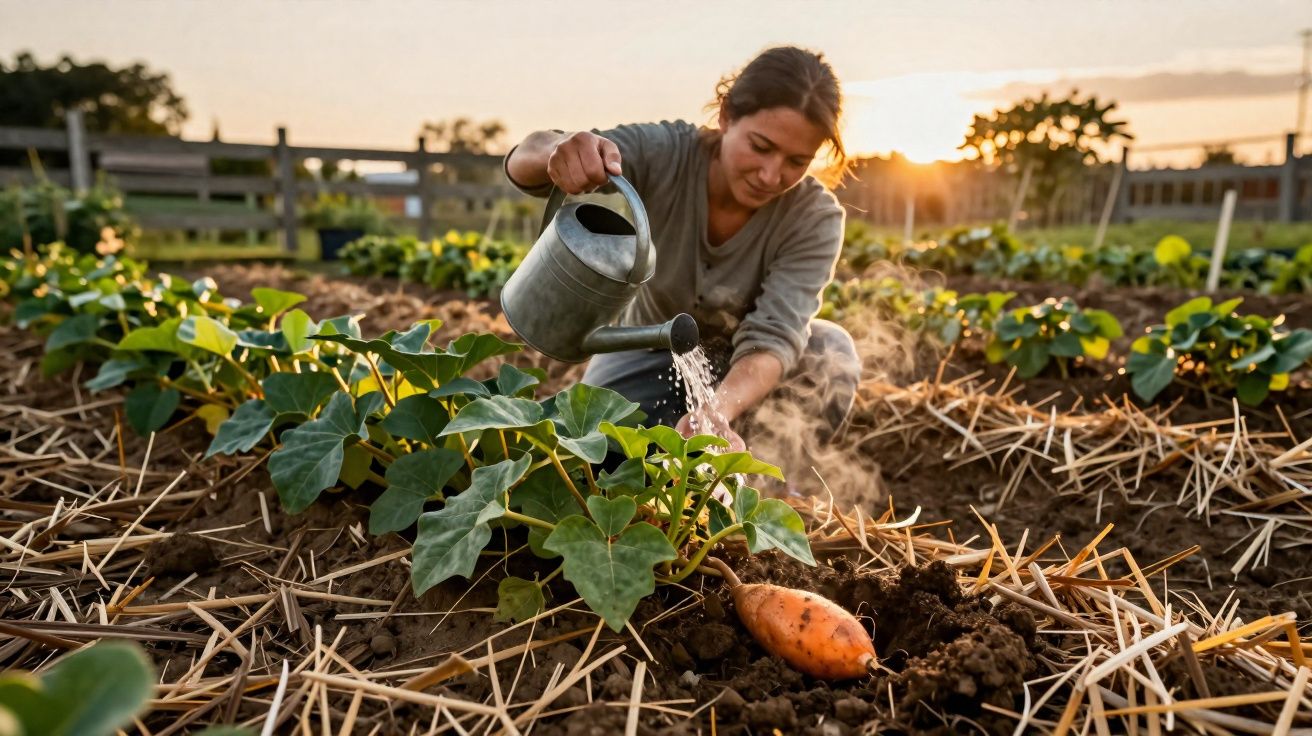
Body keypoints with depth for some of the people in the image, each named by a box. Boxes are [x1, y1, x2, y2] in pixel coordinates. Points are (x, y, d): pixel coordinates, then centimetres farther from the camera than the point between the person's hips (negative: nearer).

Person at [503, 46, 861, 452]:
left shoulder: (815, 219, -25)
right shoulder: (663, 153, -25)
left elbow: (773, 336, -35)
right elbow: (522, 165, -34)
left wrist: (717, 411, -56)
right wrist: (558, 151, -60)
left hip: (742, 373, 0)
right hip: (649, 355, 1)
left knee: (831, 351, -30)